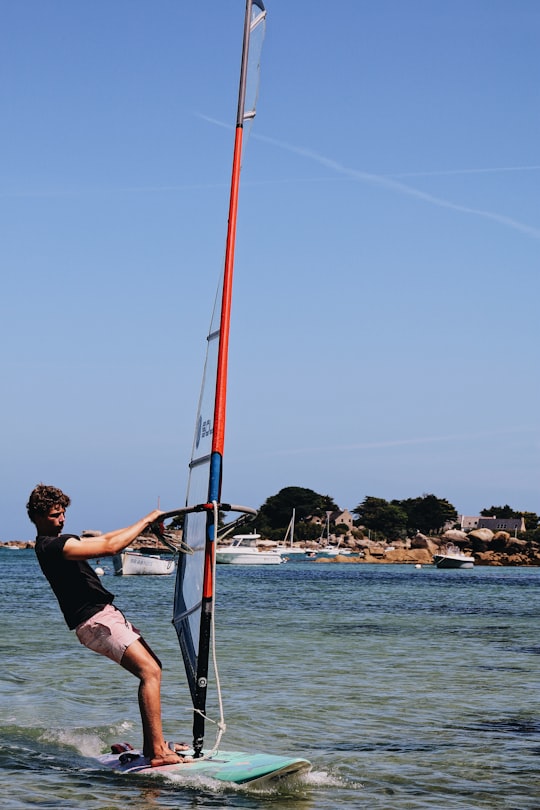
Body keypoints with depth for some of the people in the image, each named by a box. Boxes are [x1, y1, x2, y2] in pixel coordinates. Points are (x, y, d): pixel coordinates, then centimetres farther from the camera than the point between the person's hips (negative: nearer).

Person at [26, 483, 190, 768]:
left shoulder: (57, 542, 18)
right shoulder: (51, 547, -16)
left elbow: (102, 539, 25)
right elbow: (110, 547, -22)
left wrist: (144, 524, 14)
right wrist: (145, 521, -11)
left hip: (107, 614, 11)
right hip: (95, 622, -11)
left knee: (152, 668, 9)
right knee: (149, 672, -19)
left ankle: (152, 744, 11)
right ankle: (158, 753, -23)